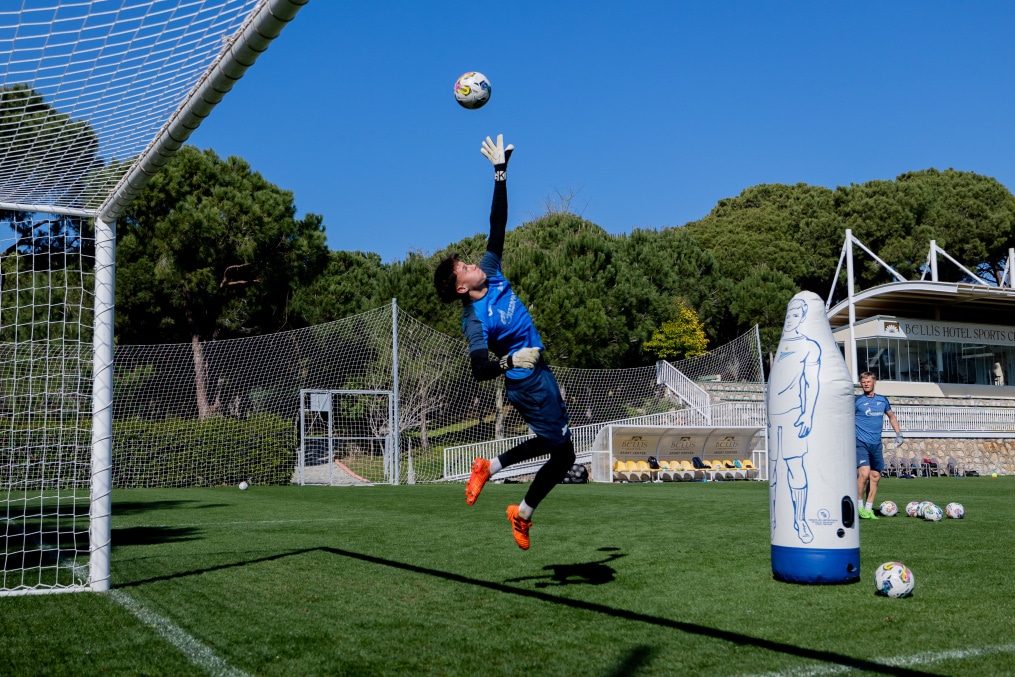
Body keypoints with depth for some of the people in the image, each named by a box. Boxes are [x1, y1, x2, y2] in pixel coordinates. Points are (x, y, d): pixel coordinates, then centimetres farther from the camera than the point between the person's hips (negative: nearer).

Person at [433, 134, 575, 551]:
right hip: (529, 383, -9)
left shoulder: (490, 273, -1)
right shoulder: (475, 319, -21)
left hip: (538, 373, 9)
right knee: (563, 454, 1)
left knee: (553, 443, 21)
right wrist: (510, 361, -42)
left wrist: (500, 171, -3)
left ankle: (489, 467, 29)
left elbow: (497, 226, 0)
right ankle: (523, 515, 18)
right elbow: (479, 370, -26)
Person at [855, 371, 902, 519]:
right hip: (861, 442, -5)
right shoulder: (857, 401, -3)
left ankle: (868, 509, 16)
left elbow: (892, 417, 25)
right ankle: (859, 506, -5)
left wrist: (898, 433, 17)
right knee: (864, 473, -20)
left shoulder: (883, 400, 11)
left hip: (876, 444, 5)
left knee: (875, 476, 6)